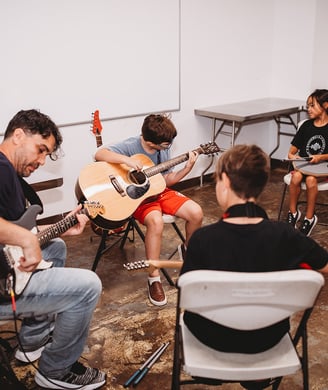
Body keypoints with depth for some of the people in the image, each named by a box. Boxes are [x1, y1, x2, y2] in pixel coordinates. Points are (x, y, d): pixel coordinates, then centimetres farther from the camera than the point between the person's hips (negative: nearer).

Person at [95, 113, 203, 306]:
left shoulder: (163, 149, 0)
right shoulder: (130, 146, -17)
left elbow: (167, 179, 8)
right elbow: (100, 154, -28)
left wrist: (187, 168, -7)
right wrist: (127, 160, -39)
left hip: (160, 191, 6)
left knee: (196, 212, -13)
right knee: (156, 221, -37)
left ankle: (188, 249, 20)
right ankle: (154, 278, -22)